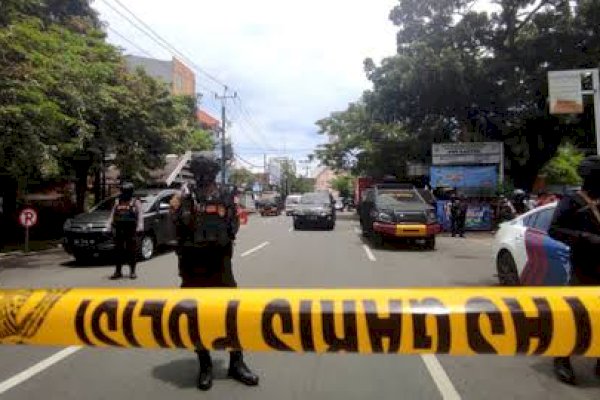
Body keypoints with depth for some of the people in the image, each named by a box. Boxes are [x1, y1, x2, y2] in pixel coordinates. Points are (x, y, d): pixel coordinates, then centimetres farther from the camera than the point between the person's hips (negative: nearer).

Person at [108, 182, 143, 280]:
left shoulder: (136, 202, 3)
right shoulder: (118, 202, 15)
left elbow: (140, 215, -4)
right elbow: (113, 214, 18)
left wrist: (140, 227, -15)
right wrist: (110, 224, 12)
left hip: (131, 231, -4)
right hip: (119, 230, 4)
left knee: (132, 251, 0)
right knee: (118, 251, 6)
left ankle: (132, 272, 9)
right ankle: (118, 272, 14)